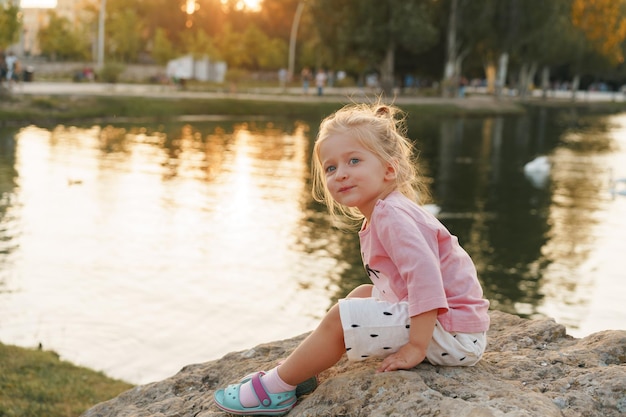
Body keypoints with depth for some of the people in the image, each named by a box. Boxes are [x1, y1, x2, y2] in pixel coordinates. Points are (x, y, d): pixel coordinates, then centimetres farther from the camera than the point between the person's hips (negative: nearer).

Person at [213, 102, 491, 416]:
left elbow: (425, 274, -29)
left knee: (341, 317, -13)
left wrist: (415, 348, -29)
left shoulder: (391, 214, -17)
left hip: (451, 335, -10)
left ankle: (275, 388, 3)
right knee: (362, 294, 19)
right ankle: (297, 369, 22)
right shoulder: (381, 214, 13)